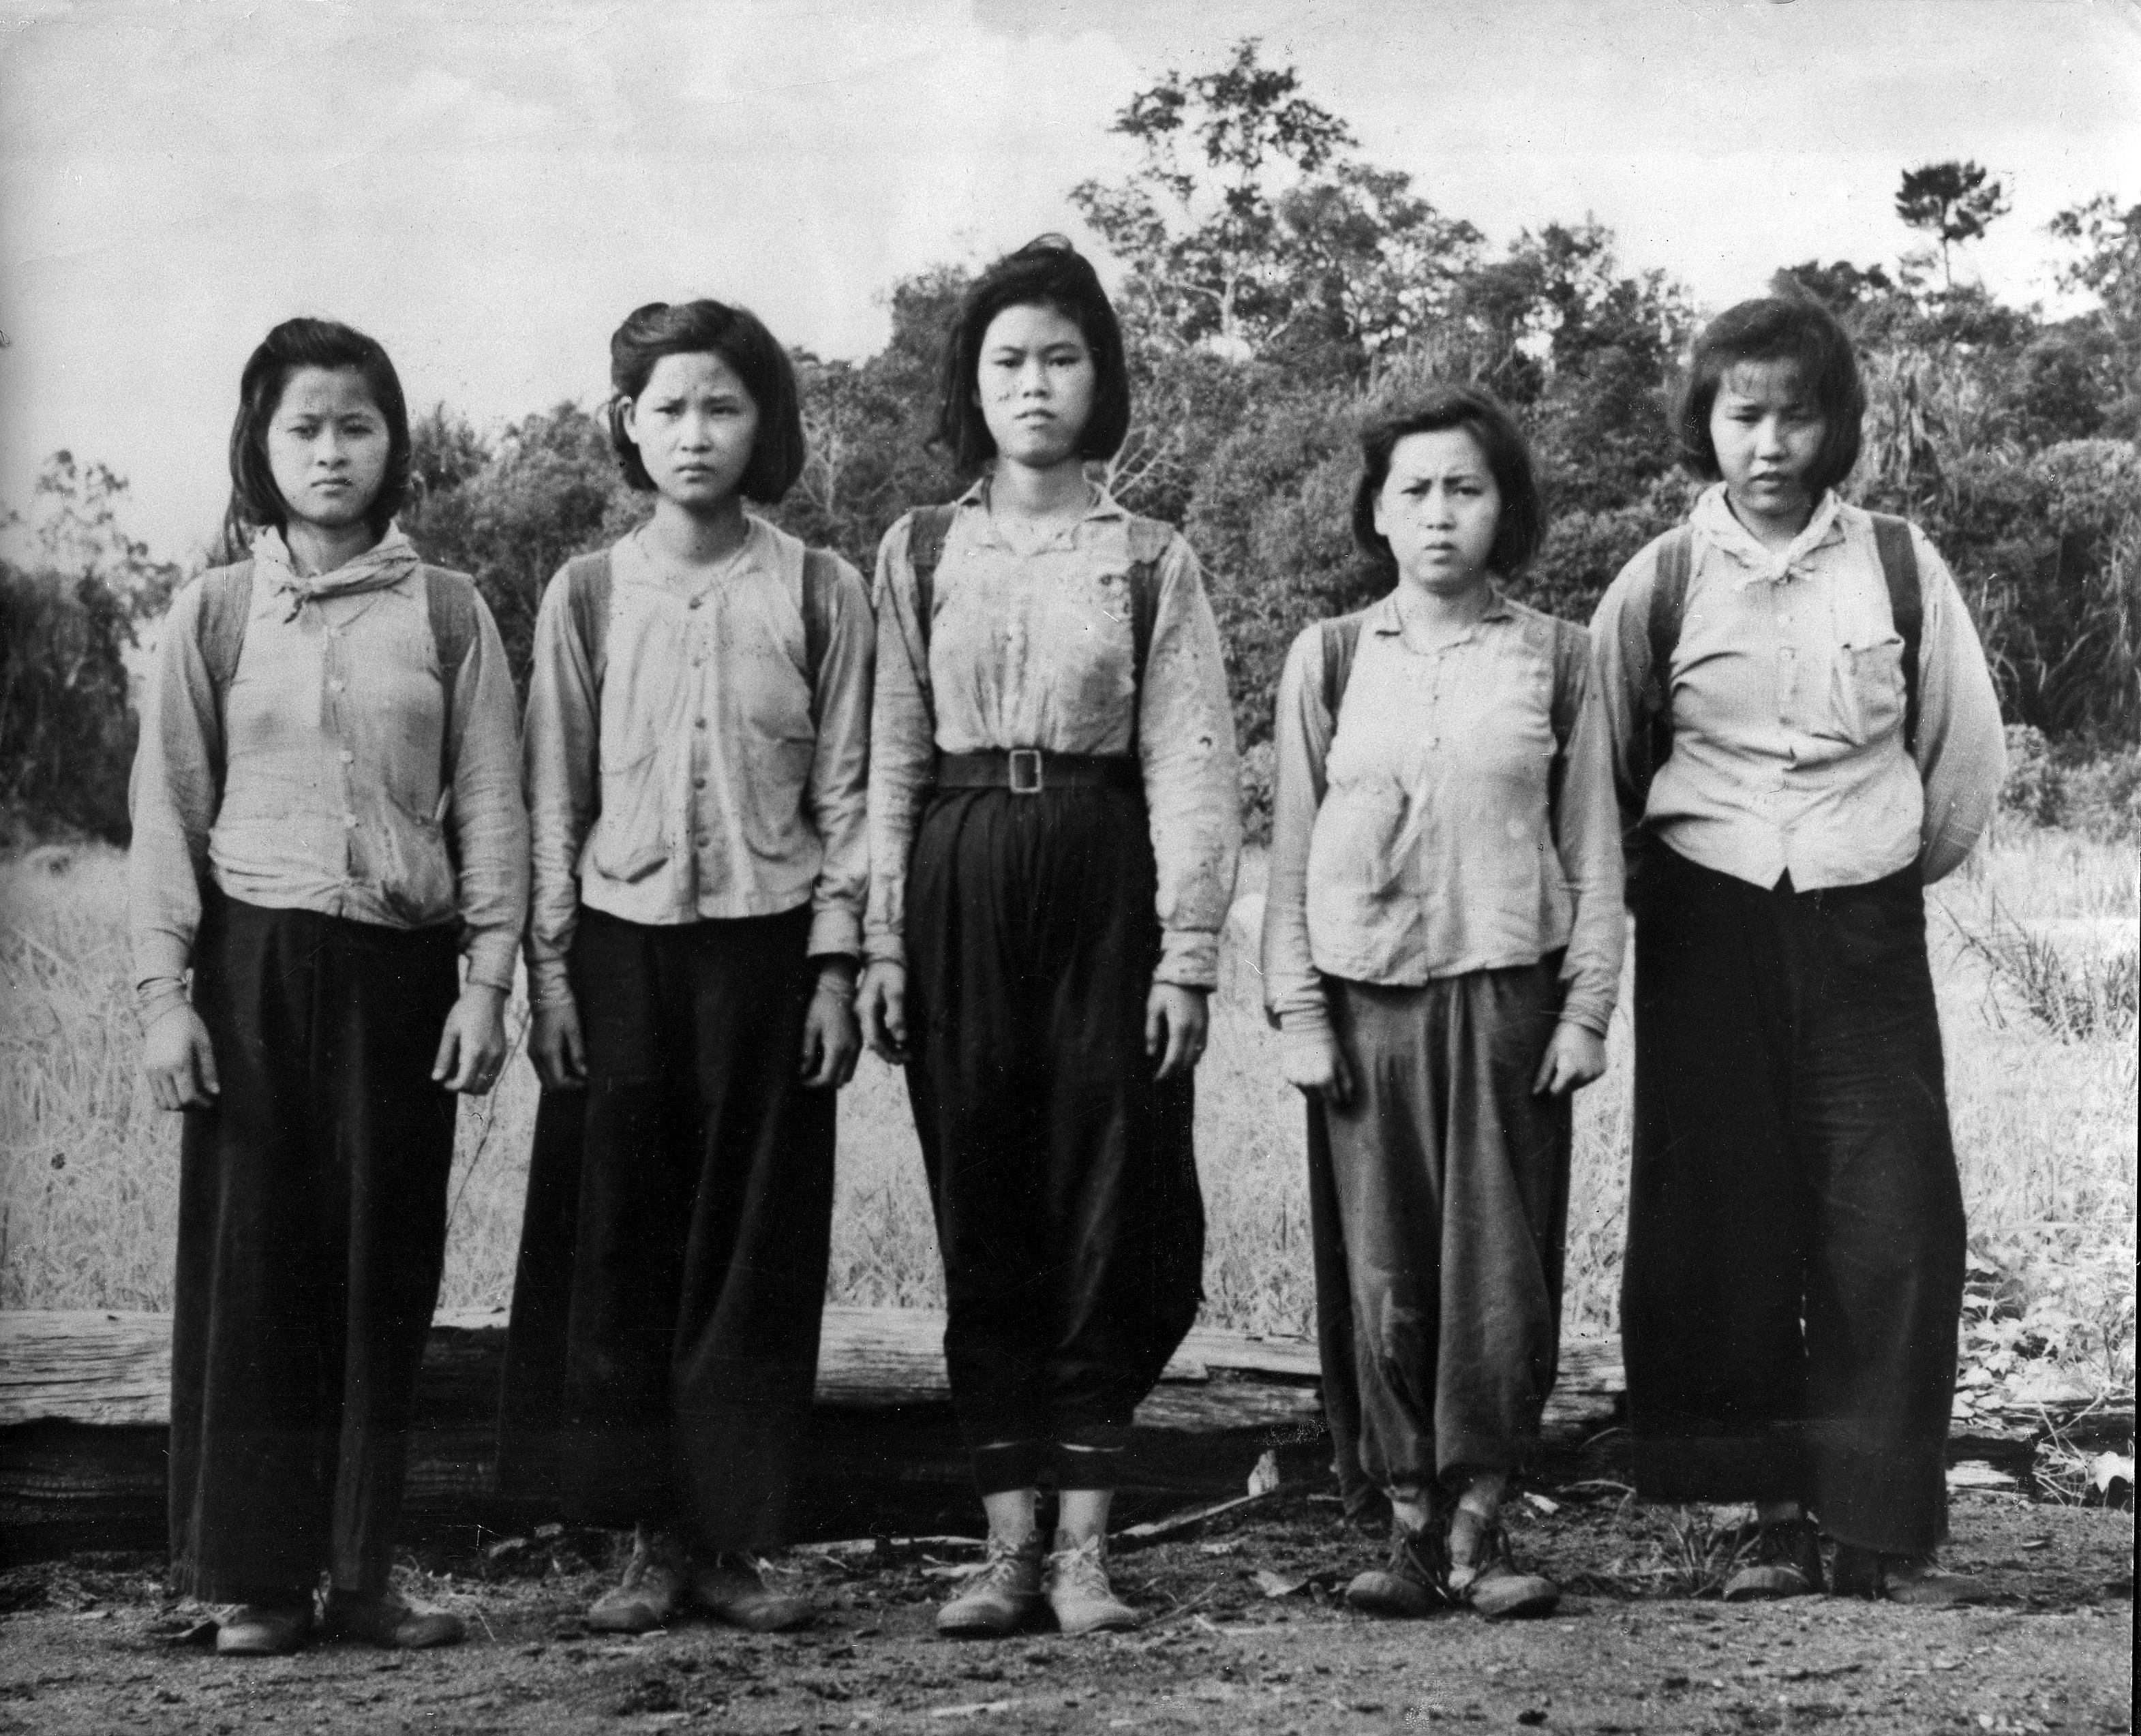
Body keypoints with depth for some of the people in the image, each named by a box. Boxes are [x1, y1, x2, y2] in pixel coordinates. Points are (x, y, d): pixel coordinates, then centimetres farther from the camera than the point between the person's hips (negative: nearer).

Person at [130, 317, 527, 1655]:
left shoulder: (446, 612, 5)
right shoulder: (216, 613, 5)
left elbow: (490, 806, 4)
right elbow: (167, 812, 4)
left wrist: (488, 978, -4)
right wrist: (165, 992, -3)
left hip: (403, 966, 1)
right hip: (257, 958, -1)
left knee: (387, 1263, 3)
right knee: (251, 1258, 0)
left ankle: (362, 1569, 13)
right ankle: (253, 1575, 9)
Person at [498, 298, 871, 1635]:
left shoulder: (819, 593, 3)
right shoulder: (589, 594, 6)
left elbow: (846, 793, 2)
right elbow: (556, 796, 6)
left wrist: (836, 967, -4)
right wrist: (548, 968, 0)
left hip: (768, 940, -1)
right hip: (621, 938, 1)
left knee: (755, 1240, 2)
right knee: (620, 1238, 2)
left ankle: (736, 1537, 11)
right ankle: (653, 1540, 11)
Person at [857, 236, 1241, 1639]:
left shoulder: (1151, 560, 3)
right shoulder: (920, 553, 8)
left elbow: (1187, 763, -2)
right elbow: (895, 757, 8)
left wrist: (1188, 949, -10)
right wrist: (884, 942, 1)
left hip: (1102, 885, -1)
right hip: (959, 888, 2)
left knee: (1108, 1202, -1)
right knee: (981, 1208, 3)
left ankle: (1085, 1544, 7)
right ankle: (1010, 1543, 10)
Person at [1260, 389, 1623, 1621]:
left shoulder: (1554, 656, 5)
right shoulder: (1330, 658, 6)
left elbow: (1593, 845, 5)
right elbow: (1293, 845, 6)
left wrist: (1587, 1008, -1)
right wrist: (1298, 1010, 0)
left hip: (1507, 993, 0)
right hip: (1367, 997, 1)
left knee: (1503, 1264, -1)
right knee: (1380, 1267, 1)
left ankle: (1480, 1523, 7)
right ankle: (1409, 1521, 10)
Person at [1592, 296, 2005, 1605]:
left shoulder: (1898, 564, 1)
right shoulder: (1660, 583, 1)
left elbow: (1966, 746, 10)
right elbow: (1604, 767, 11)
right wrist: (1652, 887, 11)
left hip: (1865, 927, 0)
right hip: (1706, 931, 0)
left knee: (1895, 1225, -6)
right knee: (1725, 1229, -1)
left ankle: (1888, 1529, -1)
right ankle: (1776, 1519, 8)